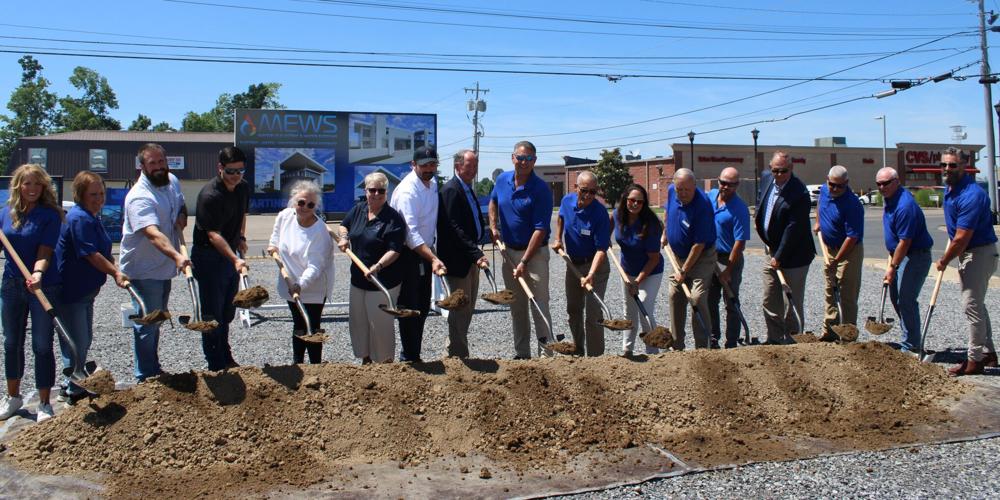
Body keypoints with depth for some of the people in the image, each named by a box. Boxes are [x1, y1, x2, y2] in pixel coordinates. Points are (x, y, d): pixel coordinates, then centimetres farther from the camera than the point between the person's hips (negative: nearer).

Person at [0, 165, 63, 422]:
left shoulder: (50, 214, -11)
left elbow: (44, 253, -18)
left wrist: (38, 273, -36)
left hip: (42, 286, -5)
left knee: (42, 345, 1)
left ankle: (44, 403, 14)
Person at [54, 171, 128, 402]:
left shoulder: (93, 218, 12)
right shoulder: (79, 218, -20)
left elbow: (104, 252, 16)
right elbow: (91, 254, -24)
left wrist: (116, 272, 1)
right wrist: (116, 273, -21)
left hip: (85, 290, 11)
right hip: (70, 290, -11)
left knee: (84, 340, 20)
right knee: (76, 342, -2)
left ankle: (73, 386, 33)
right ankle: (75, 391, 11)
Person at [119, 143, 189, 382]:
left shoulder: (172, 181, 2)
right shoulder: (139, 197, -25)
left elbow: (180, 204, 23)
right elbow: (154, 234, -40)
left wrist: (182, 215, -1)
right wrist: (177, 256, -55)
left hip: (164, 267, 9)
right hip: (143, 270, -8)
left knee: (156, 321, 21)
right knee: (146, 324, -1)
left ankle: (153, 371, 35)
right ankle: (146, 378, 10)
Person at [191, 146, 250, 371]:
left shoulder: (243, 188, 2)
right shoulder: (210, 195, -24)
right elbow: (213, 234, -29)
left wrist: (241, 237, 9)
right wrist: (235, 259, -39)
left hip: (231, 253, 8)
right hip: (209, 256, -8)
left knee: (228, 312, 19)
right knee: (213, 314, -1)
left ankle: (226, 358, 34)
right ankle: (217, 366, 8)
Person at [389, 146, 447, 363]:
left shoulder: (433, 184, 7)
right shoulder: (407, 190, -22)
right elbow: (411, 232, -30)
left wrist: (432, 254, 16)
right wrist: (433, 259, -38)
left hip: (425, 252, 9)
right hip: (407, 254, -9)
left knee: (423, 307, 15)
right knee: (409, 308, -2)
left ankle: (412, 354, 28)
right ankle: (410, 357, 9)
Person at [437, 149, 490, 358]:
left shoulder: (468, 190, 15)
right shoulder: (451, 190, -16)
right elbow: (454, 228, -24)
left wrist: (477, 253, 9)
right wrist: (477, 254, -27)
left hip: (471, 258, 10)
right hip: (457, 259, -10)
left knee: (467, 309, 15)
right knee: (460, 309, -3)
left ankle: (456, 353, 26)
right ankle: (458, 356, 7)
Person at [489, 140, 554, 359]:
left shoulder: (541, 190, -16)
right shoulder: (502, 180, 2)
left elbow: (540, 230, -19)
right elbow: (493, 202, 24)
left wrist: (524, 262, -23)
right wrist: (493, 227, 8)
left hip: (535, 253, -6)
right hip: (508, 251, 6)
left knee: (539, 306, -6)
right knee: (516, 307, 12)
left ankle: (546, 354, 0)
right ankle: (521, 354, 22)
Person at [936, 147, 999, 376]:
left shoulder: (971, 195, -26)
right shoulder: (950, 189, 5)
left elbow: (961, 239, -26)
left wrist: (944, 261, -13)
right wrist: (947, 257, 17)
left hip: (979, 254, -10)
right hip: (968, 253, 10)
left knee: (972, 306, -5)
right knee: (976, 304, 18)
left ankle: (975, 360, 4)